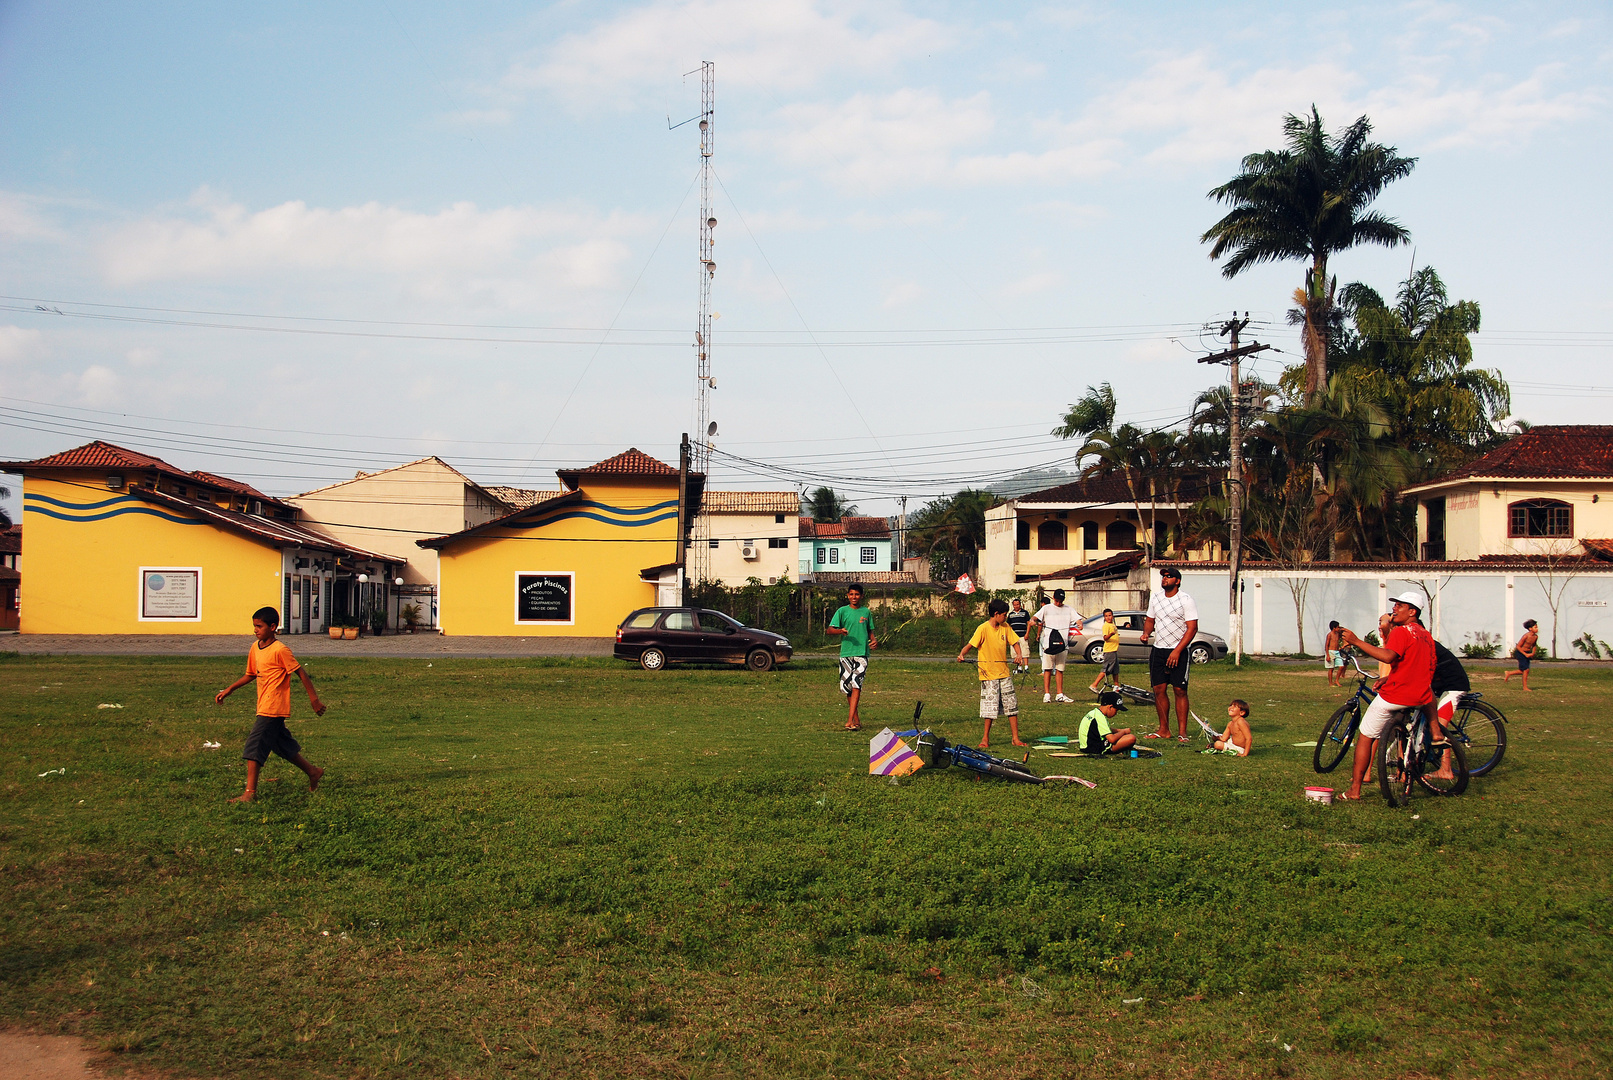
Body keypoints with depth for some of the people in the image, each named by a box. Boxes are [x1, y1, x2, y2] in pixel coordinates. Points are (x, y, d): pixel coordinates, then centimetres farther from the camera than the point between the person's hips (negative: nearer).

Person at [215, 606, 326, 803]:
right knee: (282, 745, 16)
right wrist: (229, 689, 14)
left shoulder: (280, 650, -16)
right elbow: (251, 674, 22)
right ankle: (313, 772, 30)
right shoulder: (255, 648, 9)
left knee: (254, 746, -9)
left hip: (272, 709, -9)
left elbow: (301, 673, -13)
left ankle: (250, 792, -5)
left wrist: (314, 699, -13)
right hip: (264, 707, 9)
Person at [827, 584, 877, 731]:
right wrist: (840, 631, -23)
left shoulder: (866, 612, 12)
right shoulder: (842, 611, 4)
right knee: (847, 686, 4)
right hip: (846, 653, 0)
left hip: (862, 653, 0)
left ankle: (850, 720, -18)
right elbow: (829, 630, -2)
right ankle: (856, 717, 21)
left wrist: (874, 641, 3)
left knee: (856, 684, -13)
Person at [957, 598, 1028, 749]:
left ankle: (1016, 739, 12)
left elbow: (1015, 642, 9)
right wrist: (962, 654, -32)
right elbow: (970, 644, -13)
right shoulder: (983, 628, -10)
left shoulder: (1005, 627, 6)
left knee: (1012, 706, 5)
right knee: (990, 708, -2)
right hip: (989, 674, -5)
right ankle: (985, 738, 13)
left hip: (1004, 673, 5)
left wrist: (1019, 654, -11)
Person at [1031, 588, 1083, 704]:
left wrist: (1080, 624, -20)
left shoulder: (1069, 610, 13)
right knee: (1048, 669, -2)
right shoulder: (1047, 608, 8)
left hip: (1063, 643, 2)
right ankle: (1047, 694, 2)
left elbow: (1077, 619, 3)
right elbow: (1036, 617, -1)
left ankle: (1060, 695, 12)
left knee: (1060, 670, 7)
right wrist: (1033, 620, -24)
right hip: (1049, 643, -2)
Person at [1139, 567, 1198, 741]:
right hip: (1158, 649, 5)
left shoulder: (1185, 600, -8)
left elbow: (1192, 628, -12)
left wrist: (1177, 651, -18)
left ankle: (1182, 732, -3)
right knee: (1158, 689, 3)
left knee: (1180, 690, -6)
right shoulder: (1155, 597, 9)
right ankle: (1164, 730, 12)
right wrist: (1146, 633, -2)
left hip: (1178, 651, -5)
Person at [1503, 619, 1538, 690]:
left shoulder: (1536, 637, -1)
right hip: (1520, 653, -8)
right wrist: (1525, 654, -20)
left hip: (1527, 653, 8)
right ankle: (1525, 687, 0)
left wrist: (1533, 653, 4)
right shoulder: (1526, 636, -21)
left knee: (1523, 671, 9)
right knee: (1526, 669, -9)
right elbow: (1518, 646, -17)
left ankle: (1509, 673, 28)